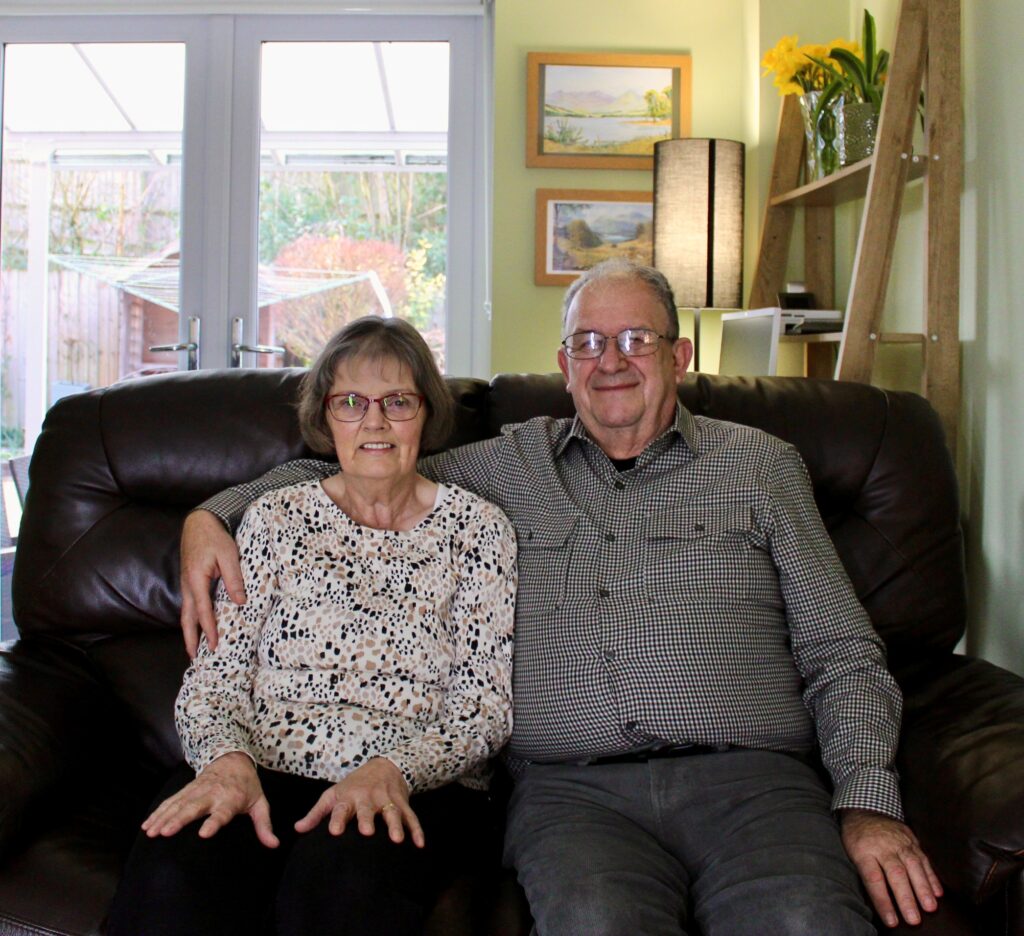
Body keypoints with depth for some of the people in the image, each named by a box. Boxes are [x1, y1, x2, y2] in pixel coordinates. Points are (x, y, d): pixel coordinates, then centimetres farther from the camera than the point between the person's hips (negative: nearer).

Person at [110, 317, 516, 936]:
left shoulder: (476, 528, 8)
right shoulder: (278, 519, 14)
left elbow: (488, 703, 2)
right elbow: (215, 673, 9)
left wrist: (394, 769, -16)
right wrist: (227, 759, -13)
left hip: (417, 787, -2)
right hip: (263, 772, 3)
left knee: (344, 881, -37)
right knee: (172, 876, -30)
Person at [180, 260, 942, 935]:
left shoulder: (762, 466, 18)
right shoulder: (508, 465, 20)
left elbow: (842, 655, 13)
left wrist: (868, 804, -2)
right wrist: (215, 515, 11)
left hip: (746, 777, 1)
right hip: (575, 791, 0)